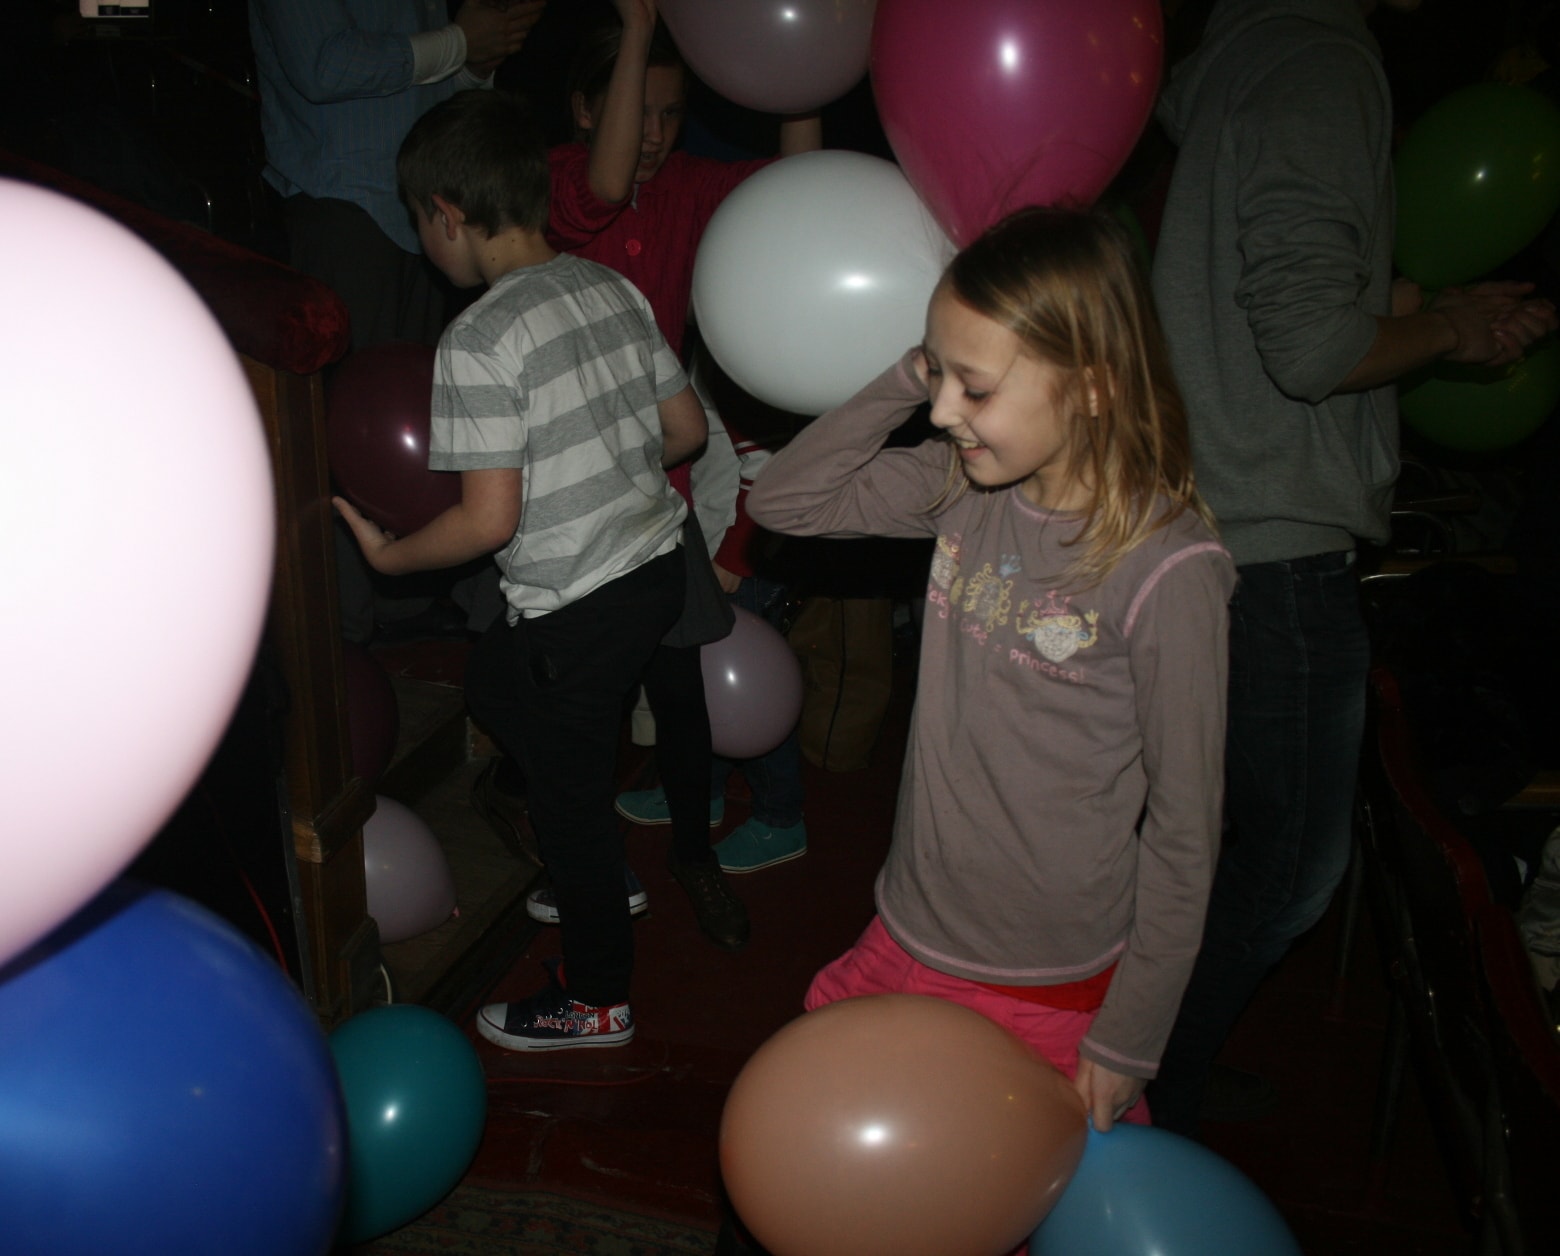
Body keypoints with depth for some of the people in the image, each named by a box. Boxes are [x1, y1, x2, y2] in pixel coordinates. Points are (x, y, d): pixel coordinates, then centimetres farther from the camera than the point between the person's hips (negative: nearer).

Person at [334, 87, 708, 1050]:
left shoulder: (479, 341, -18)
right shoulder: (614, 289, 4)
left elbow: (490, 519, -21)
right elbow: (687, 428, 9)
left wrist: (387, 554, -4)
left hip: (576, 607, -8)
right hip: (659, 562, 8)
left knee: (571, 788, 10)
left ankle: (598, 997, 31)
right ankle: (600, 888, 43)